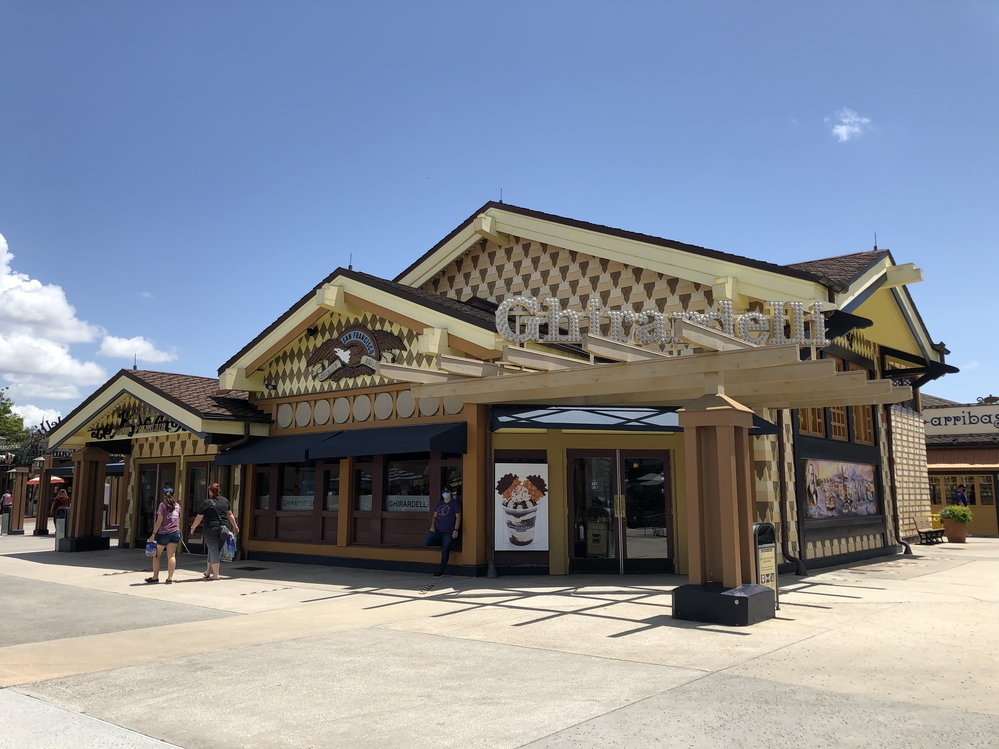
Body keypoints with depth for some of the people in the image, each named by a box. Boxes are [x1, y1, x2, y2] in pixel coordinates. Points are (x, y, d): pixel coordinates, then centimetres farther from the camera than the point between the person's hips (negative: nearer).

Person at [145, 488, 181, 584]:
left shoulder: (163, 505, -5)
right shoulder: (177, 505, 10)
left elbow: (159, 521, -11)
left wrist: (153, 534, -8)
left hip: (163, 533, -4)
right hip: (175, 533, 4)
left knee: (156, 555, 11)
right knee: (171, 555, 1)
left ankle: (155, 577, 14)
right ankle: (170, 578, -3)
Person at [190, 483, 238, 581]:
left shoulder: (206, 503, -5)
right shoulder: (225, 501, 8)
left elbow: (199, 518, -1)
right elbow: (230, 514, 11)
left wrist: (193, 528, 13)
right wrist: (235, 526, 19)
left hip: (211, 530, -4)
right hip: (223, 530, 4)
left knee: (213, 551, 0)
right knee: (217, 551, 15)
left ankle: (215, 575, 0)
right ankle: (209, 571, 24)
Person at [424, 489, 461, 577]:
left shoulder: (455, 503, -1)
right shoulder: (439, 503, 17)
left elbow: (458, 517, -6)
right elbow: (434, 516, 19)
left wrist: (456, 530, -15)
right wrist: (432, 525, 0)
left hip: (448, 532, -5)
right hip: (437, 530, 5)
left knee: (444, 551, -5)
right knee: (426, 542, -16)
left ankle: (440, 571, 5)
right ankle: (444, 545, 9)